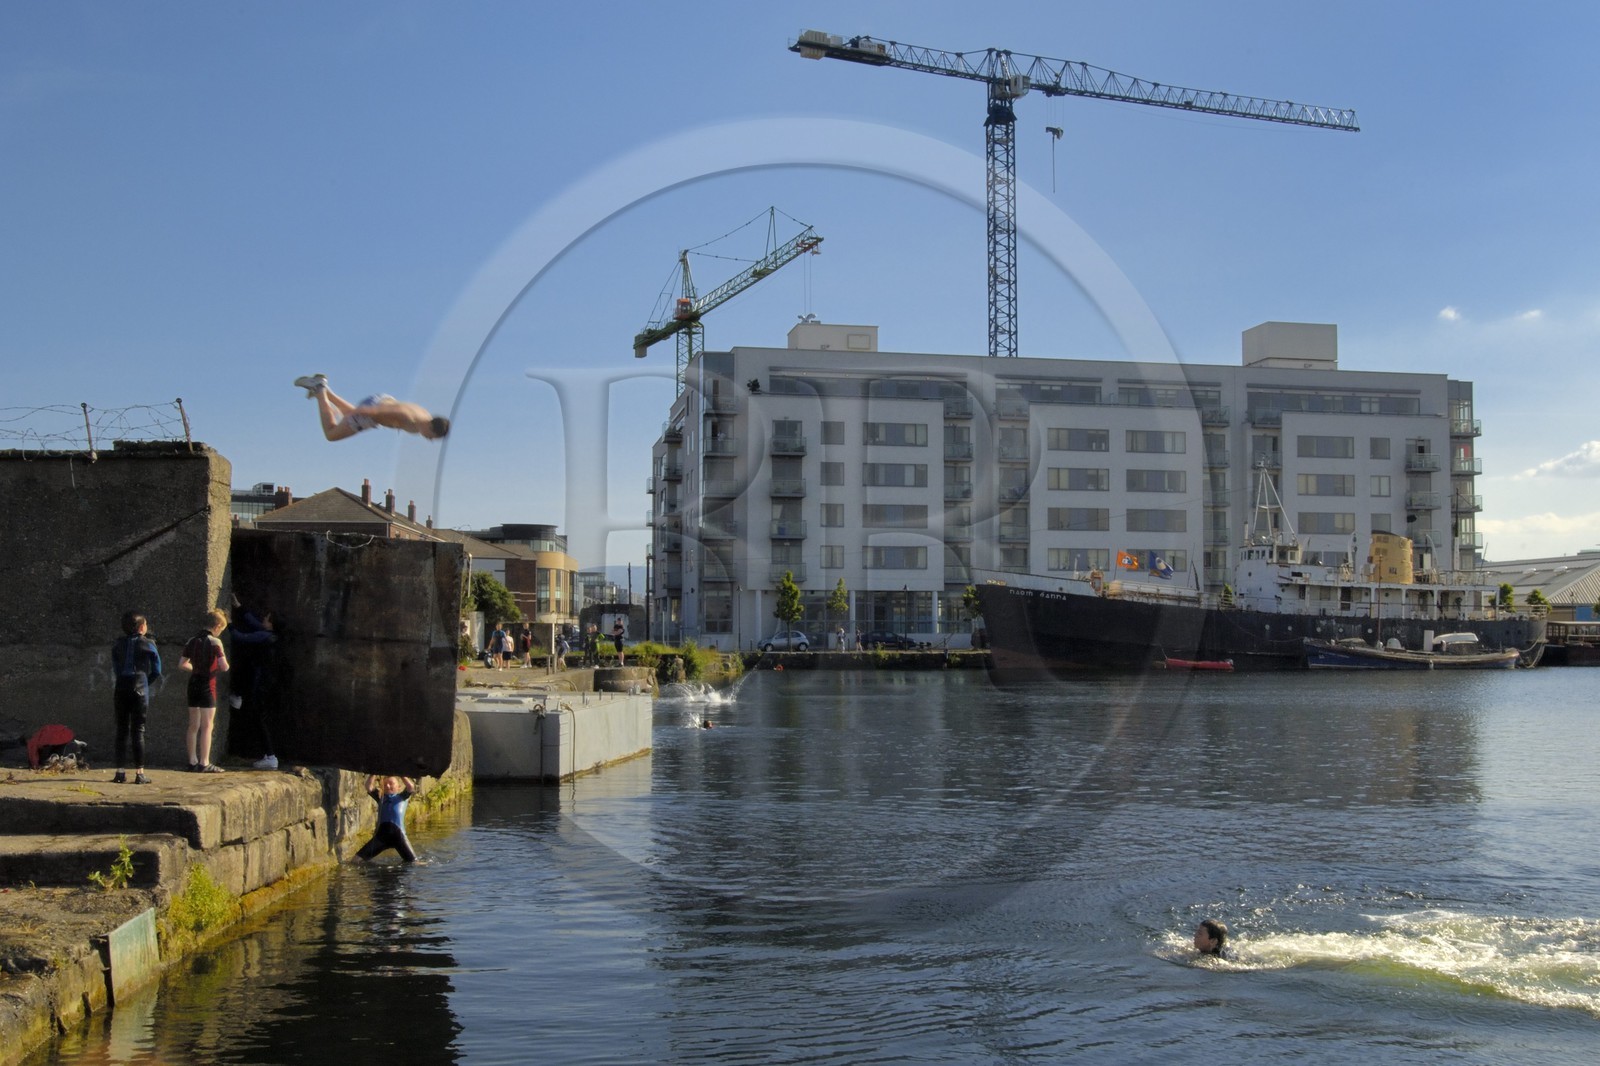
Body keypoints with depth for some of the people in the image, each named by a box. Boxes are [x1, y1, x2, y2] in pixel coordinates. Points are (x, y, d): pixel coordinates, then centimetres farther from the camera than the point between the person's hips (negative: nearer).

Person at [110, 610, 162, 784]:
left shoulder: (118, 646, 9)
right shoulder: (148, 645, -2)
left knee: (121, 730, 8)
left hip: (121, 690, 3)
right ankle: (139, 773, -2)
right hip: (139, 690, -3)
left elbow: (115, 670, 8)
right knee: (138, 731, 0)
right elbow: (157, 671, 0)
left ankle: (120, 772, 7)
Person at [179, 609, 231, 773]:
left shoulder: (192, 640, 7)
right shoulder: (214, 642, -11)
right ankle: (204, 763, -4)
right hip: (207, 685, -6)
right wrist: (218, 668, 3)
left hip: (193, 684, 6)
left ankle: (193, 761, 18)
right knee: (206, 726, -3)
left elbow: (182, 664, 9)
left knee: (193, 726, 13)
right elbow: (224, 666, -19)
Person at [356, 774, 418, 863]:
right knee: (358, 859, -3)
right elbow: (369, 787, 6)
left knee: (413, 862, -6)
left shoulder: (402, 797, 15)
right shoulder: (381, 797, 20)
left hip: (398, 834, -2)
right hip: (381, 834, 2)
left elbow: (411, 787, -3)